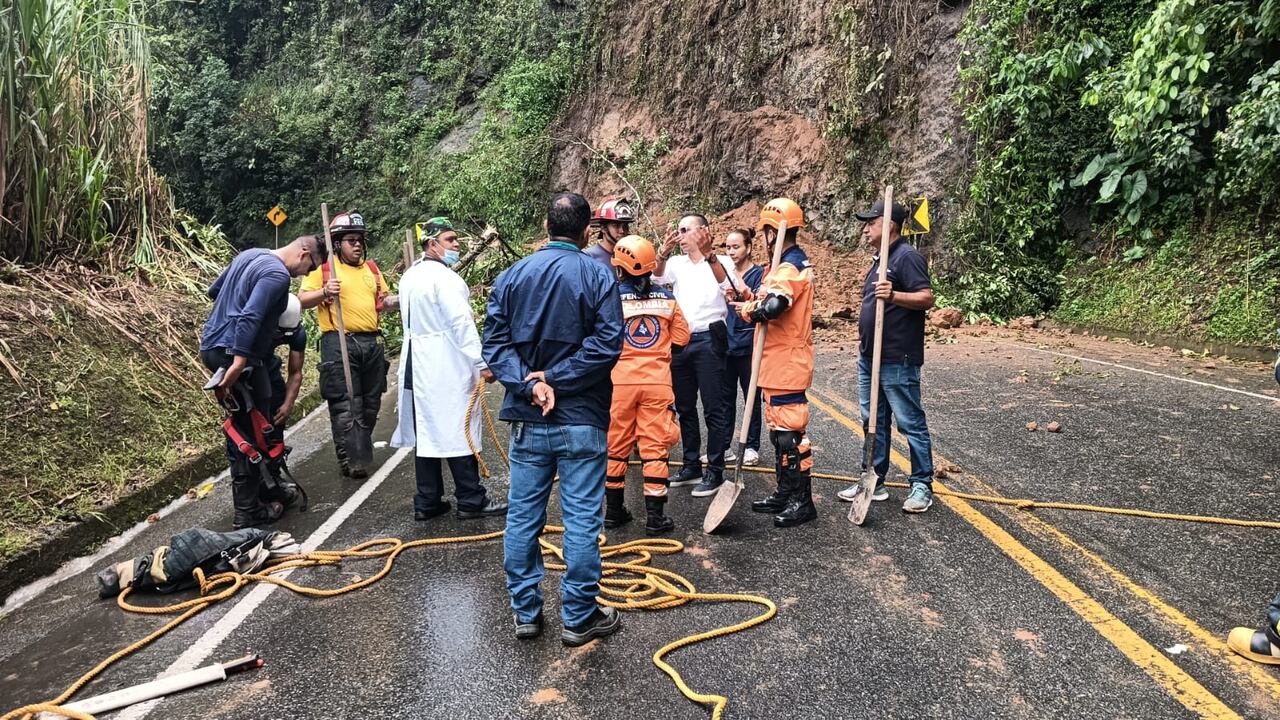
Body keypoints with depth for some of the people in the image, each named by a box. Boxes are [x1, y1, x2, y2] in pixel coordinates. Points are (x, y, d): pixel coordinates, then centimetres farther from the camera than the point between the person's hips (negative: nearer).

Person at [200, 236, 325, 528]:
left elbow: (214, 290, 25)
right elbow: (250, 317, -26)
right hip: (234, 353, -10)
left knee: (242, 427, 18)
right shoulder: (278, 274, -15)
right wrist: (239, 362, -29)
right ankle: (248, 511, 5)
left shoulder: (250, 255, 14)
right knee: (250, 435, -2)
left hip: (212, 345, 10)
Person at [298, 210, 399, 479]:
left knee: (371, 402, 13)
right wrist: (325, 293, -23)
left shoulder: (371, 268, 17)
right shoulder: (323, 268, -1)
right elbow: (302, 300, -6)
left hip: (372, 342, 6)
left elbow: (382, 301, 24)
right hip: (339, 343, -6)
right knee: (345, 404, -7)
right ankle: (347, 458, -1)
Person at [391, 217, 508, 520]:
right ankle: (471, 500, 5)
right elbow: (462, 324, -20)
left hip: (417, 364, 9)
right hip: (447, 368, -9)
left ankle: (426, 502, 15)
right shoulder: (444, 278, -15)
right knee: (459, 430, -2)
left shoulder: (410, 276, 14)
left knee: (426, 431, 10)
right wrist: (482, 363, -19)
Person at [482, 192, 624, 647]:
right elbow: (607, 344, -16)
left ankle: (525, 612, 23)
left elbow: (495, 342, -2)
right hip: (581, 420, -3)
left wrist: (530, 385, -10)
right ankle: (579, 618, 14)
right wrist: (556, 379, -12)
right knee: (581, 520, 5)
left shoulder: (512, 276, 5)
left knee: (522, 517, 12)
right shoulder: (597, 276, -6)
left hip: (527, 421, 4)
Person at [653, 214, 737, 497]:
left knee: (713, 408, -2)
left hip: (708, 339, -5)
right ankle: (691, 466, 24)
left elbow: (726, 283, -21)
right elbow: (657, 278, -7)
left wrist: (707, 253, -34)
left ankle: (715, 471, 4)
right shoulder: (677, 263, 11)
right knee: (684, 407, 12)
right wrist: (663, 253, -26)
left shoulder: (720, 262, 0)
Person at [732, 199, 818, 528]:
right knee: (780, 430, 17)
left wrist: (748, 310, -14)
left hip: (787, 365, -11)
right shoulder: (794, 262, 16)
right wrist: (754, 298, -3)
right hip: (777, 364, 11)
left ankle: (802, 502, 5)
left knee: (790, 432, -4)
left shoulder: (789, 267, -17)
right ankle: (785, 494, 27)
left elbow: (772, 307, -32)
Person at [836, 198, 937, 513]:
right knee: (873, 421, 13)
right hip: (870, 357, 10)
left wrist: (894, 295, -36)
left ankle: (922, 485, 9)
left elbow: (927, 297, -21)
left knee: (910, 422, -1)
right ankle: (874, 480, 22)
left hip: (898, 360, -10)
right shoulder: (879, 259, 17)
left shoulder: (907, 257, -12)